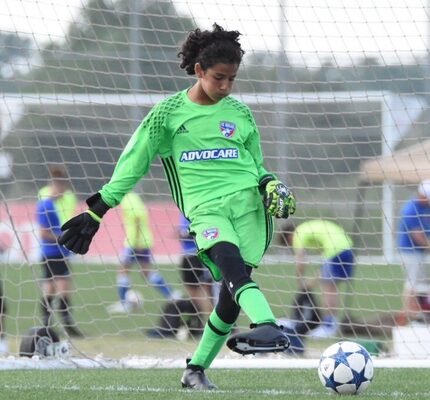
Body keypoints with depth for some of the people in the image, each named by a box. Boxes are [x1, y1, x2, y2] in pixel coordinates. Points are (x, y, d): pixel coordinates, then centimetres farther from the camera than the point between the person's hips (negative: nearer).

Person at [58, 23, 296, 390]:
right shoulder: (168, 113, 8)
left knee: (232, 293, -8)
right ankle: (269, 328, -55)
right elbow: (132, 164, 13)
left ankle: (197, 369, 7)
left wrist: (269, 184, 3)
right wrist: (97, 211, 12)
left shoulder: (239, 113, 15)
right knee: (228, 258, -33)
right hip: (205, 207, -2)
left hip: (248, 202, 2)